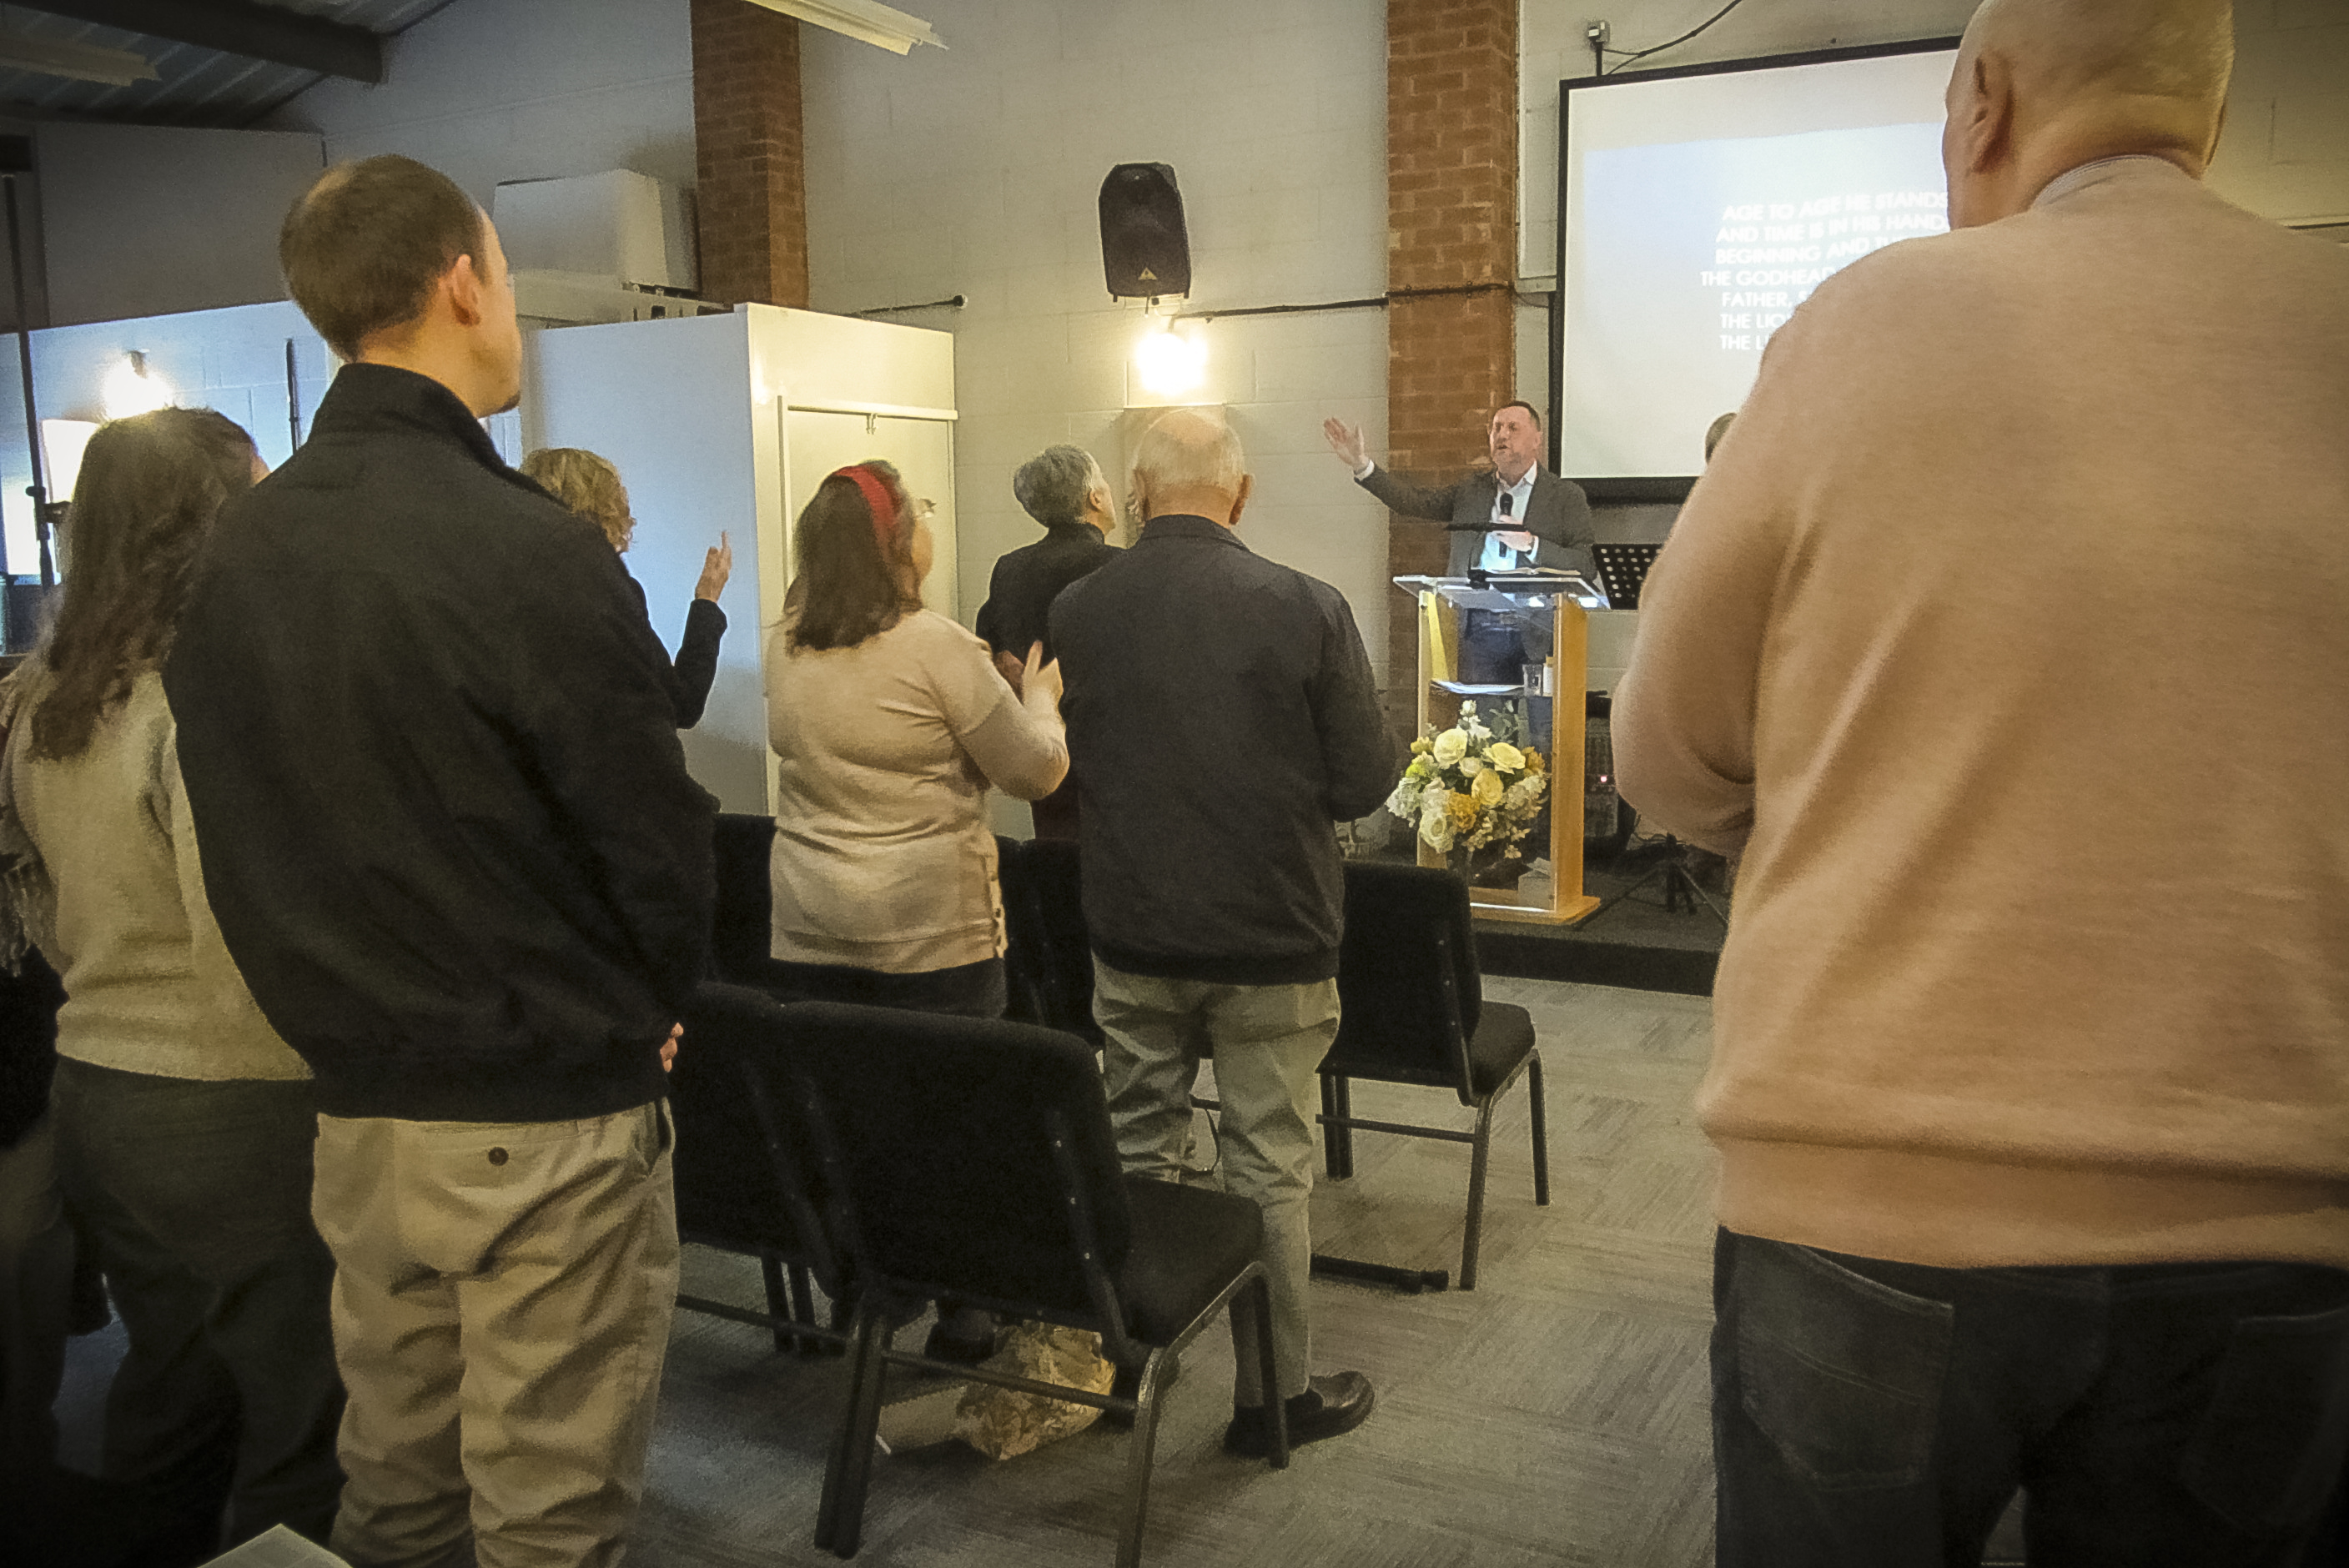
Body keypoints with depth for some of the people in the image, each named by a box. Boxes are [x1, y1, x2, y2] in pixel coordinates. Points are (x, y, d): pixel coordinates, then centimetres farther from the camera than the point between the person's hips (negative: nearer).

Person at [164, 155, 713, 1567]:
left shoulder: (233, 554, 3)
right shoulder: (529, 552, -19)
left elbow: (241, 841, 7)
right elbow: (657, 842, -15)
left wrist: (352, 1017, 15)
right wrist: (644, 1014, 5)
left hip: (356, 1113, 7)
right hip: (548, 1121, -7)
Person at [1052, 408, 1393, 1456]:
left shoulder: (1074, 612, -6)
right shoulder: (1307, 610, -14)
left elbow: (1059, 772, 5)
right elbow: (1364, 785, -10)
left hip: (1131, 933, 3)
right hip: (1272, 939, -3)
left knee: (1135, 1153, 18)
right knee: (1267, 1170, 9)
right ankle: (1274, 1393, 22)